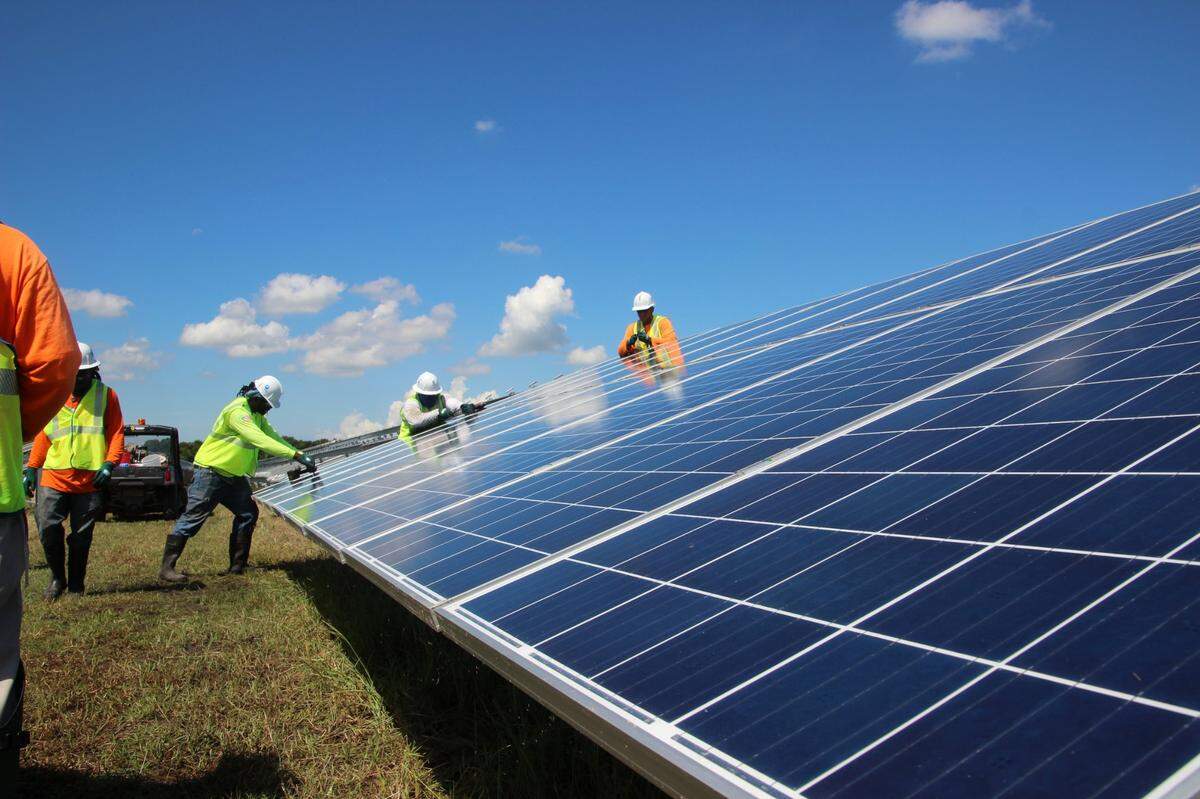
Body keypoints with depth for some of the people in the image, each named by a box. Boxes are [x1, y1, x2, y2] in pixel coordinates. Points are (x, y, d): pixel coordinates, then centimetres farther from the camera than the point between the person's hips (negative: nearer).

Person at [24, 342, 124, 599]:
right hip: (54, 476, 2)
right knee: (47, 527, -7)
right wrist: (32, 468, 11)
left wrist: (109, 464, -10)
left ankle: (76, 585, 20)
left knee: (82, 536, 5)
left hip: (90, 479, -1)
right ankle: (57, 577, 15)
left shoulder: (106, 395, 5)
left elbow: (116, 433, 2)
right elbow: (43, 435, 15)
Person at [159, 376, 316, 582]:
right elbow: (260, 440, -34)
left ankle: (237, 566, 12)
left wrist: (300, 457, -6)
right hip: (211, 474, -10)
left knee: (248, 514, 6)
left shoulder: (257, 415, 9)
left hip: (234, 477, 10)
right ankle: (166, 568, -2)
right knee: (192, 518, -7)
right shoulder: (237, 412, -24)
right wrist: (296, 455, -38)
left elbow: (273, 437, 6)